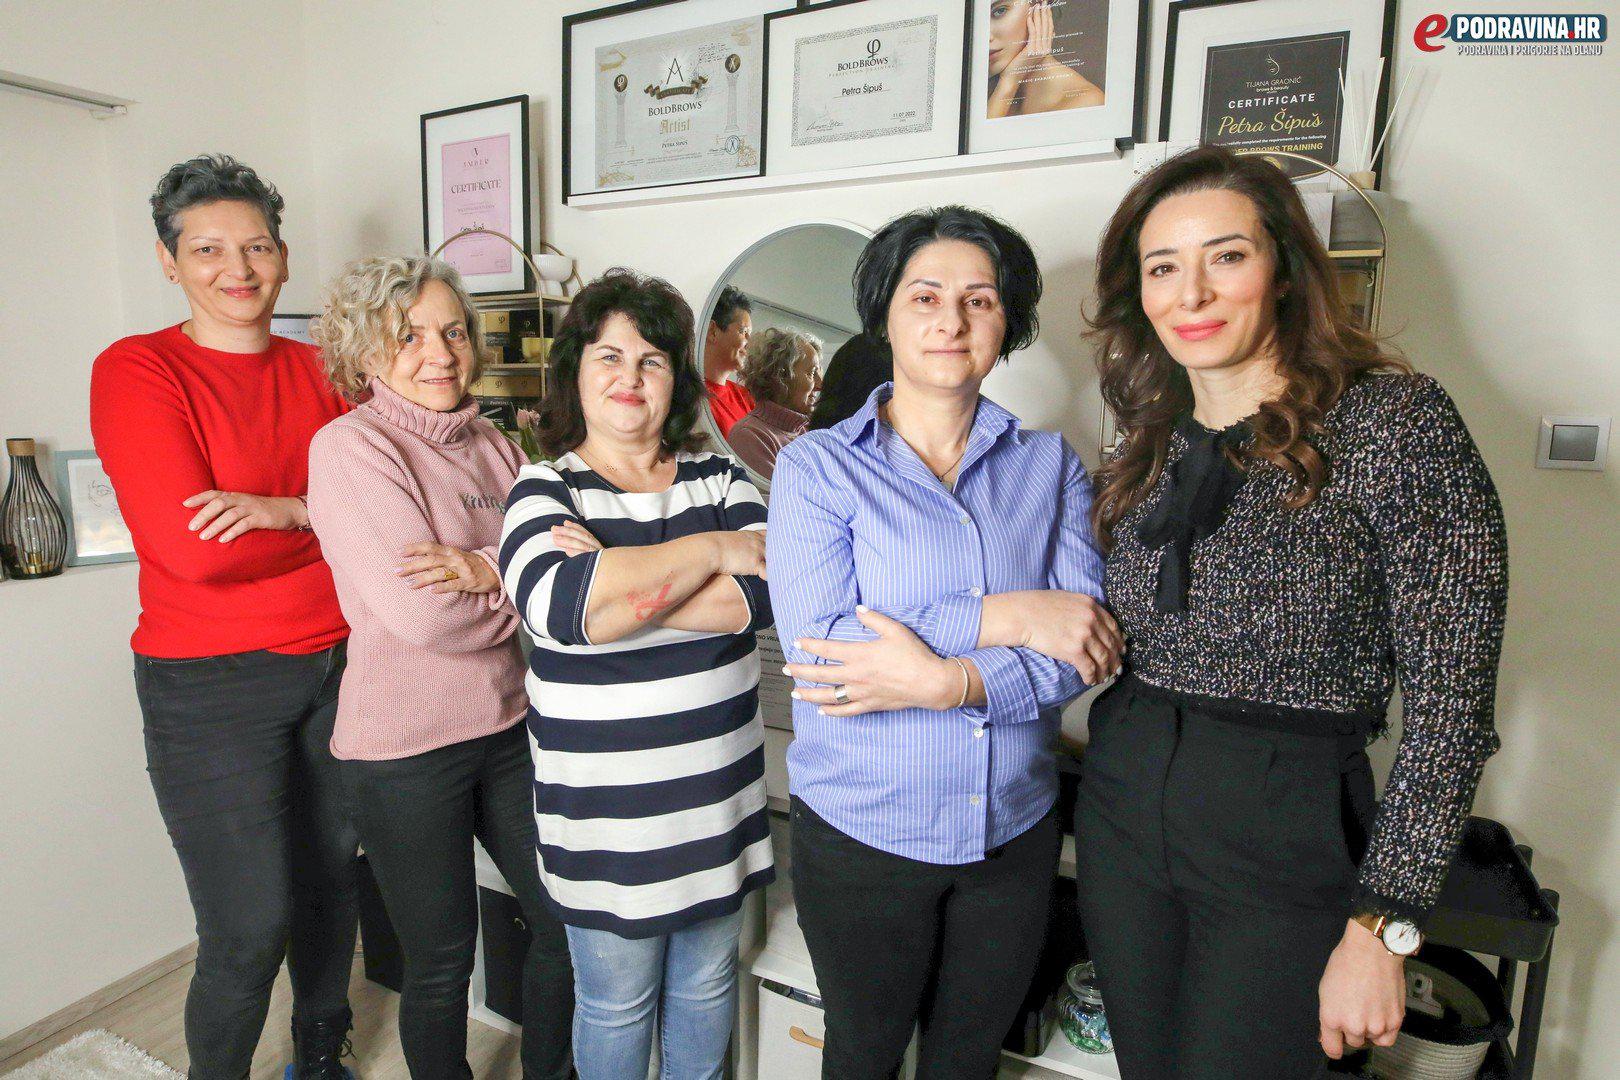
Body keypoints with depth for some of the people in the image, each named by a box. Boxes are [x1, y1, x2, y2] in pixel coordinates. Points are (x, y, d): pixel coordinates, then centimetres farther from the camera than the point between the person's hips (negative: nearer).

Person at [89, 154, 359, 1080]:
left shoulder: (321, 372, 7)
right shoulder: (134, 370, -6)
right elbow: (192, 549, -17)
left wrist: (284, 511, -17)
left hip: (337, 665, 4)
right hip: (211, 686, -4)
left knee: (331, 884, 16)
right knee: (251, 927, 1)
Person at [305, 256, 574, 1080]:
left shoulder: (492, 445, 6)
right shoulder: (350, 446, -12)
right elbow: (421, 614, -22)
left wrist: (488, 569, -22)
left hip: (510, 724, 6)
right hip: (404, 744, -6)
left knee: (569, 926, 16)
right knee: (441, 963, 13)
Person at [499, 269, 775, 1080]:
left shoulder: (719, 479, 2)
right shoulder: (543, 490, -6)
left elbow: (767, 593, -15)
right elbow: (564, 606, -27)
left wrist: (619, 582, -22)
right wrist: (715, 549, -20)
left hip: (719, 800, 3)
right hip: (607, 818, -3)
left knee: (707, 984, 23)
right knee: (616, 1004, 16)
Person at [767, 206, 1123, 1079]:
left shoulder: (1049, 466, 1)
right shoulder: (818, 466, -8)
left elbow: (1089, 642, -11)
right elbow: (818, 646, -20)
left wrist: (941, 682, -25)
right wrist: (1005, 616, -22)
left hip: (1014, 834, 3)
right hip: (860, 834, -2)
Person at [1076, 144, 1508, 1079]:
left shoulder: (1394, 418, -12)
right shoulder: (1153, 443, 5)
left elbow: (1452, 696, -13)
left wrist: (1382, 926, -13)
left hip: (1287, 836, -5)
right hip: (1123, 806, 5)